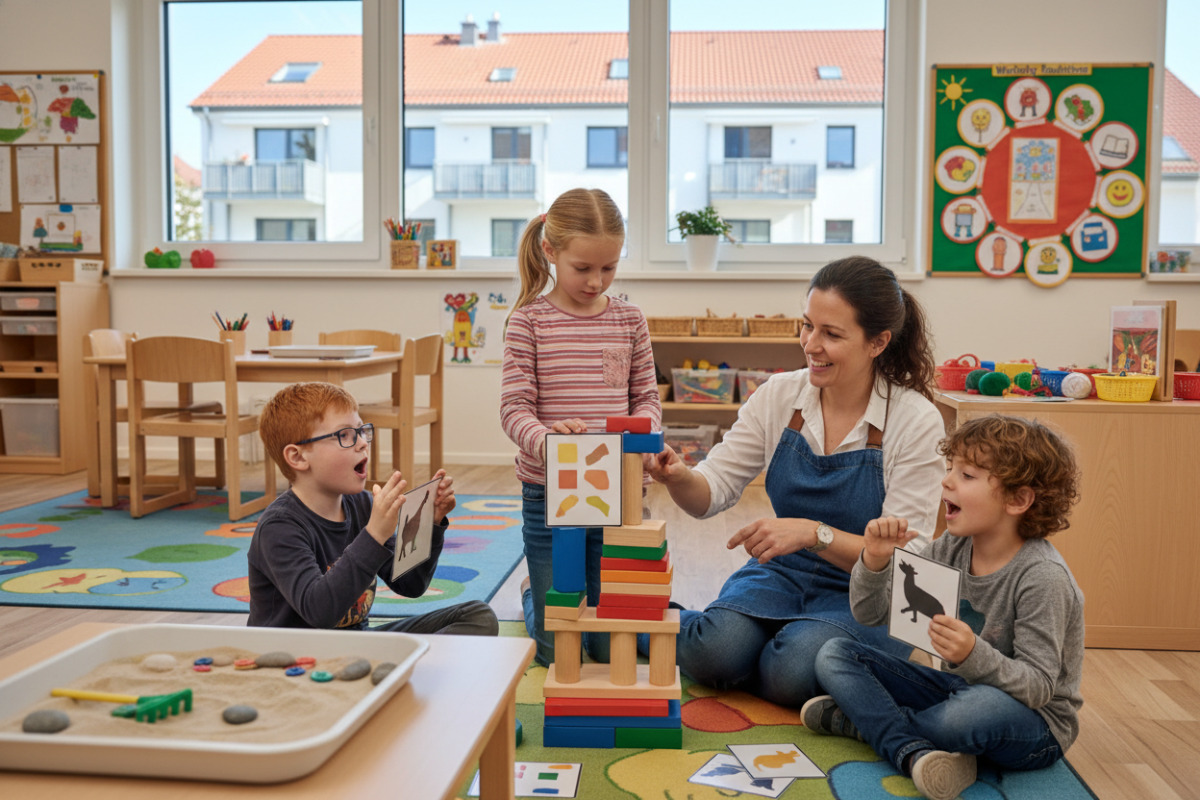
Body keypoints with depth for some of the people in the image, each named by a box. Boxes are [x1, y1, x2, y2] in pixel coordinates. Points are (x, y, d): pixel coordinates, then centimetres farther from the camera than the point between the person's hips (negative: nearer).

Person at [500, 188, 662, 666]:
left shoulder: (629, 320, 4)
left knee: (612, 649, 10)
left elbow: (647, 398, 7)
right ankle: (532, 596, 41)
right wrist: (544, 441, -31)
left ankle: (597, 599, 43)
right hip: (547, 494, -2)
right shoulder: (529, 320, -4)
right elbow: (514, 407, -9)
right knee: (557, 650, 9)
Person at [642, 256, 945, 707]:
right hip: (782, 575, 3)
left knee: (792, 672, -31)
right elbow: (711, 492, -3)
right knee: (714, 652, -26)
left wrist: (814, 533, -31)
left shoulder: (916, 421, -14)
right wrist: (677, 478, -27)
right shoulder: (779, 396, -4)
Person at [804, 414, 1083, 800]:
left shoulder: (1042, 576, -21)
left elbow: (1039, 687, -22)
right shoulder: (950, 551, -2)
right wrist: (875, 561, -18)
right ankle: (915, 751, -28)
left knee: (983, 706, -43)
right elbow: (871, 614, 1)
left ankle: (861, 719, -16)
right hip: (959, 690, 7)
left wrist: (974, 656, -40)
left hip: (1035, 724, -6)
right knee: (834, 654, -5)